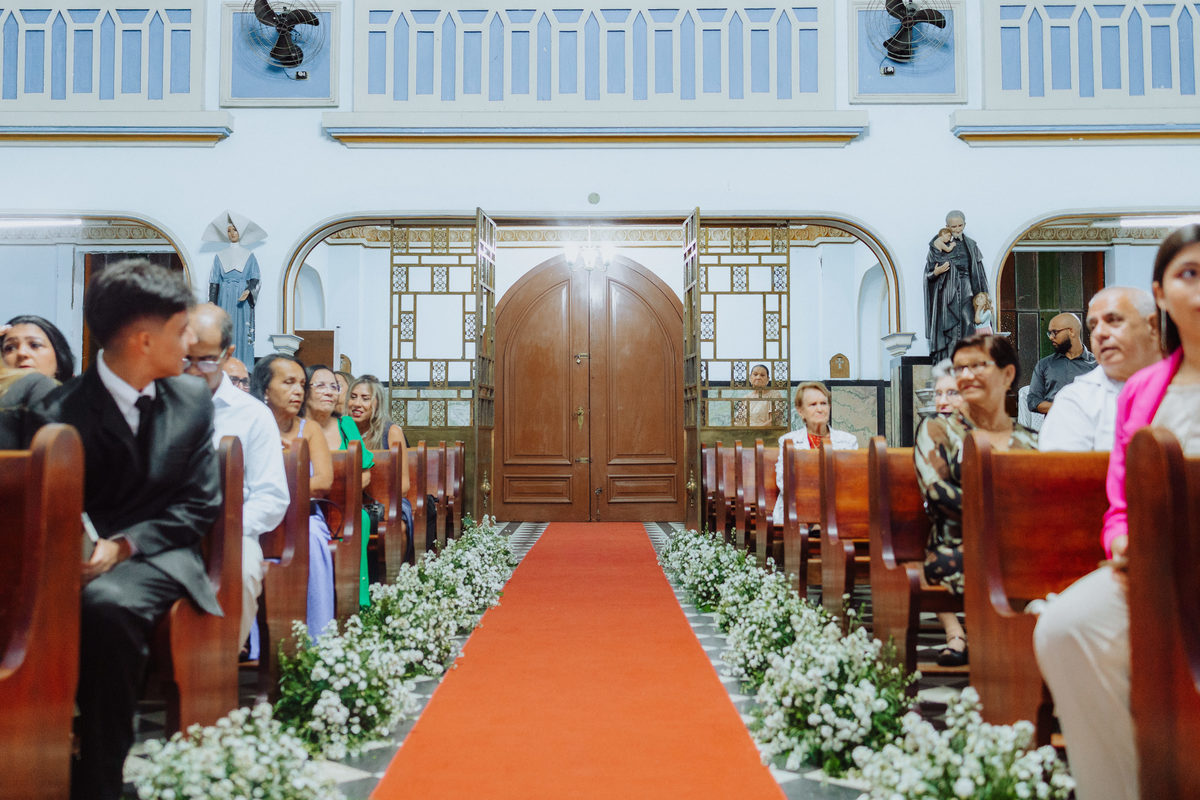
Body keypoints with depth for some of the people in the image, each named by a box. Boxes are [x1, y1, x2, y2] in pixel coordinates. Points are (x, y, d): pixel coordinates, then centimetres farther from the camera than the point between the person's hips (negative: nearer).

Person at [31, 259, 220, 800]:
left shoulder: (192, 399, 6)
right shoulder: (62, 411, -4)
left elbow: (201, 505, 4)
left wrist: (123, 546, -12)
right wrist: (84, 552, -23)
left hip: (159, 553, 0)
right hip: (86, 555, 0)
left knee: (105, 603, -34)